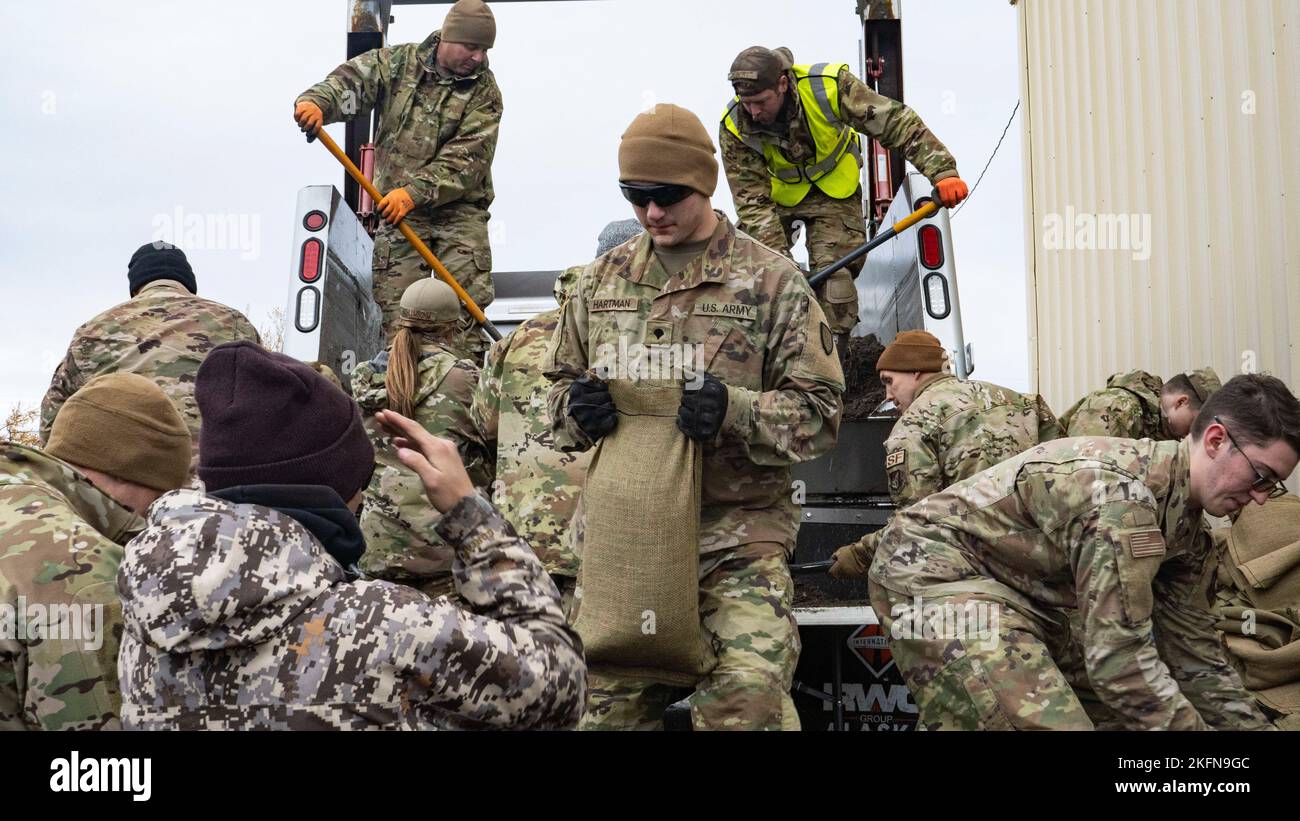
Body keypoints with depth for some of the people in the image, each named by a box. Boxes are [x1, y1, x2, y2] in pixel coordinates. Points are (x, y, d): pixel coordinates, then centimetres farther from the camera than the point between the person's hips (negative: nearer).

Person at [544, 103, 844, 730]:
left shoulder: (773, 282, 1)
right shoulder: (602, 280, 13)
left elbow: (819, 414, -2)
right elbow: (559, 382, 21)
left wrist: (734, 412, -21)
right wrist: (574, 408, -4)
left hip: (737, 537, -4)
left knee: (748, 701, -18)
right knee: (608, 704, 8)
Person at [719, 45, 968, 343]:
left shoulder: (828, 85, -33)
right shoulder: (734, 128, -27)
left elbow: (896, 122, -27)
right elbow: (752, 201, -24)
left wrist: (943, 170, -34)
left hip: (833, 191, -2)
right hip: (777, 192, 2)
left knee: (834, 273, -13)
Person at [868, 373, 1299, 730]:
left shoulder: (1187, 524, 5)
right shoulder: (1125, 489, -27)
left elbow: (1193, 651, 12)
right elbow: (1119, 658, -29)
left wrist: (1254, 726, 6)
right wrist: (1192, 726, -25)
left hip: (1013, 586, 10)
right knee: (1046, 721, -22)